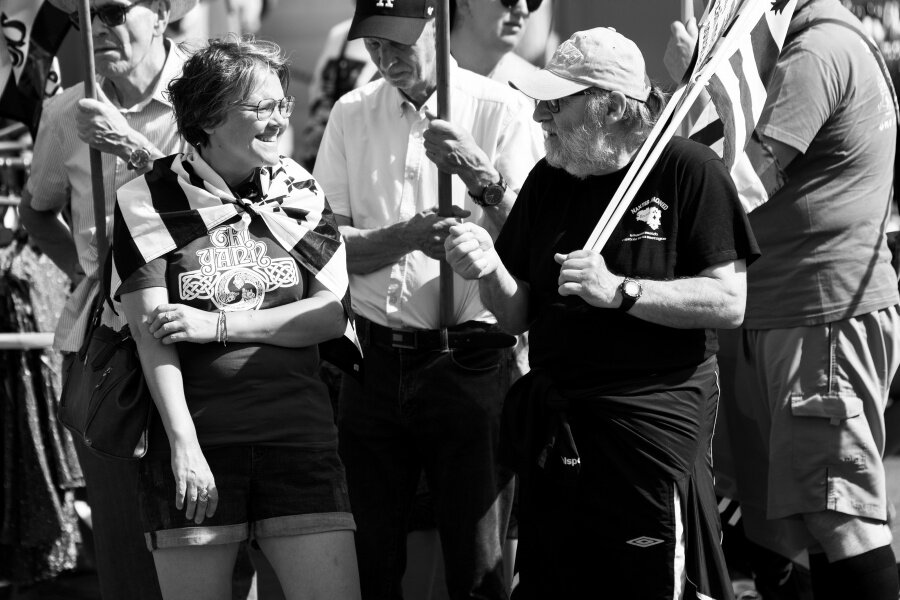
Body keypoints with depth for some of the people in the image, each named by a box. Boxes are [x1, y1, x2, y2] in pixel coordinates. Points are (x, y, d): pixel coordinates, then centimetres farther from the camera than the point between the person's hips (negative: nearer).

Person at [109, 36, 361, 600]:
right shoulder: (151, 203, 0)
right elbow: (152, 335, -5)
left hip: (298, 431, 2)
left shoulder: (302, 194, 9)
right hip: (196, 434, -2)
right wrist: (183, 444, -15)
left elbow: (332, 315, 2)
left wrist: (218, 324, -8)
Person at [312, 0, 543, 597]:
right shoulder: (351, 115, 8)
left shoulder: (501, 111, -2)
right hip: (375, 362, 3)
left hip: (469, 361, -3)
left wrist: (482, 178, -23)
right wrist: (407, 236, -16)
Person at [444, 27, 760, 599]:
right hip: (553, 433, 5)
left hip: (653, 423, -5)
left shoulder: (689, 170, -7)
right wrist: (489, 272, -10)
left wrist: (618, 291, -21)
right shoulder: (547, 181, 9)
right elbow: (519, 315, 11)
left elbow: (729, 303, -12)